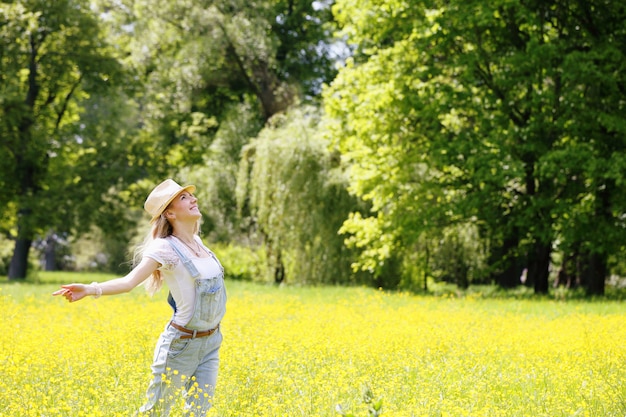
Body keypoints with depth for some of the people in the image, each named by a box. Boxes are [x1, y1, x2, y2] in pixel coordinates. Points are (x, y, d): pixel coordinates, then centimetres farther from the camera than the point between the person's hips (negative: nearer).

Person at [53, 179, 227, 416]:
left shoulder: (196, 241, 5)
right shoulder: (165, 248, -15)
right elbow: (129, 281, -29)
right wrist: (91, 290, -41)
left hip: (210, 342, 6)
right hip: (182, 343, -6)